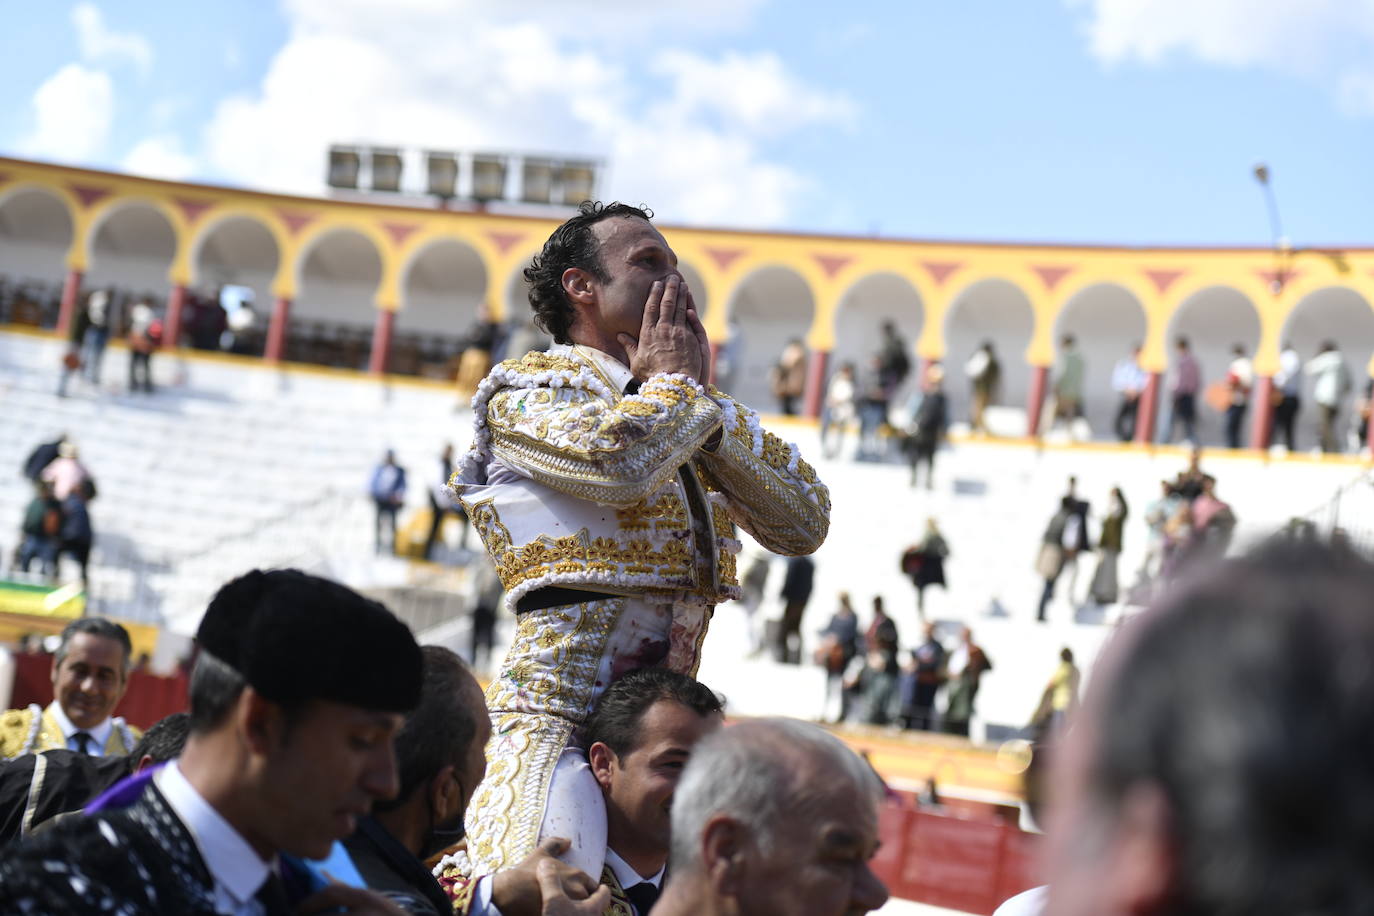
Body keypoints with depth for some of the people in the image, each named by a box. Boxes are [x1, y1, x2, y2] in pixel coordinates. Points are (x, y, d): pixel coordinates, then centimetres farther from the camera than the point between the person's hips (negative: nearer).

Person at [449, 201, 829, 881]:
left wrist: (704, 397, 5)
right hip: (556, 723, -7)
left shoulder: (696, 420, 22)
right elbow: (619, 460, -21)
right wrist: (676, 380, 0)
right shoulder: (527, 388, 2)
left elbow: (805, 523, 10)